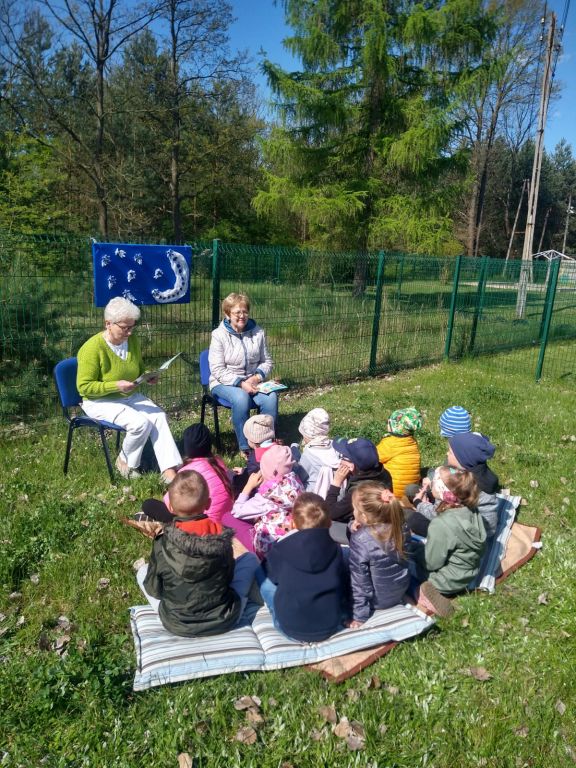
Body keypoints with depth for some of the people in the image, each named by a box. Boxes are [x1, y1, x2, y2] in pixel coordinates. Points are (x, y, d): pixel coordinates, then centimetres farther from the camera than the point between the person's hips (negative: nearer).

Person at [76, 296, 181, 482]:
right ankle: (125, 463, 1)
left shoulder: (132, 340, 1)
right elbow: (84, 387, -17)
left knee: (159, 416, -19)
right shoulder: (93, 348, -19)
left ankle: (169, 471, -23)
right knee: (141, 423, -27)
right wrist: (116, 386, -29)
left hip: (131, 396, 6)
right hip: (100, 402, -6)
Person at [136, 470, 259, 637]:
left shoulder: (162, 544, -18)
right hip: (223, 621, 0)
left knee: (143, 571, 19)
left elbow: (153, 590, -5)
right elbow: (229, 576, 1)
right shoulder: (222, 537, -15)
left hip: (177, 625, 0)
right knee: (250, 558, 15)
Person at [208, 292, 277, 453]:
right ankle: (245, 447, -21)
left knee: (271, 397, -27)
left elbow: (267, 361, 10)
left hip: (252, 381, 3)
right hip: (224, 383, -3)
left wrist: (257, 377, -11)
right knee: (241, 398, -36)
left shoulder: (258, 333, 5)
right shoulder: (219, 335, -6)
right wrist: (240, 383, -22)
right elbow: (218, 370, -11)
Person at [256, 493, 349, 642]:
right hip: (332, 625, 3)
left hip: (291, 628, -3)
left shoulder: (280, 550, -14)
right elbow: (345, 586, 5)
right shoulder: (336, 549, -7)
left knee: (261, 571, 9)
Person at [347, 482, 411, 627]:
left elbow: (359, 580, -23)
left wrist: (359, 615, -12)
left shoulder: (361, 539, -30)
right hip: (401, 591, 5)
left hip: (378, 599, -5)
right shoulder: (400, 527, -12)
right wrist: (354, 528, -13)